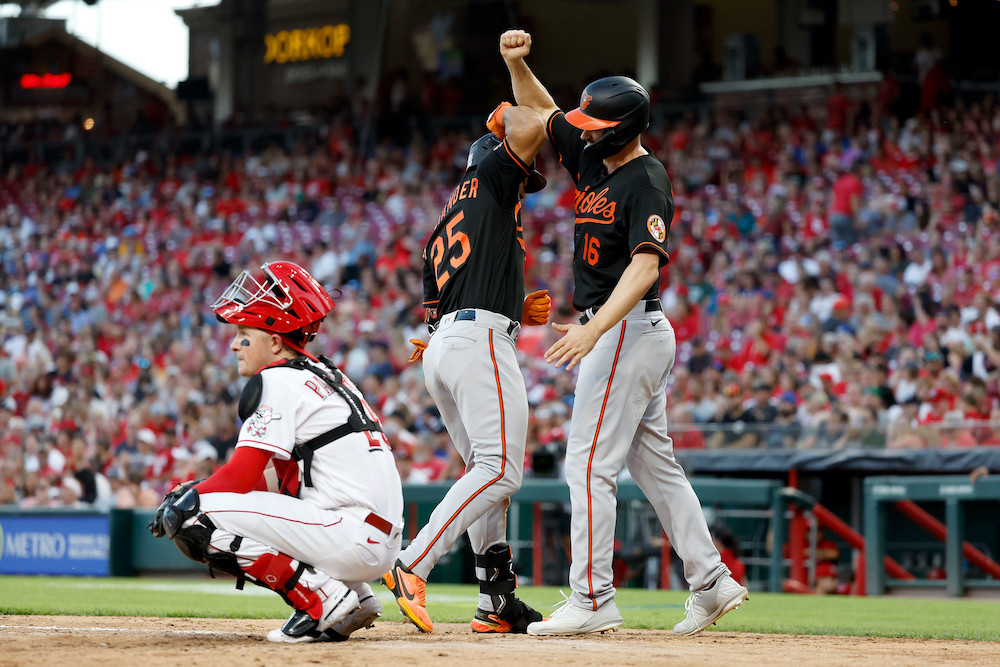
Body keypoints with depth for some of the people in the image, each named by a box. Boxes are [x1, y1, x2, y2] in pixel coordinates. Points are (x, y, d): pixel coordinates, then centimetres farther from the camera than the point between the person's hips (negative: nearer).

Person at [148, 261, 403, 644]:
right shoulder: (323, 374, 22)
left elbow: (241, 476, -11)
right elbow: (263, 476, 23)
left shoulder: (277, 382, -6)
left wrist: (188, 500, 5)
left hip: (353, 539, -10)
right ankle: (355, 601, 14)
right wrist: (198, 489, 14)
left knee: (194, 518, -12)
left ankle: (318, 598, -12)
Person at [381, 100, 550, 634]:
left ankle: (497, 601, 10)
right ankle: (412, 567, -26)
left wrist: (517, 313, 22)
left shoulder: (443, 228, 28)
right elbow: (529, 130, -10)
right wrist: (506, 115, 13)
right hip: (482, 338, -9)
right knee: (499, 470, -15)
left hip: (440, 349, 9)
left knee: (485, 471, 13)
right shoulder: (489, 178, 7)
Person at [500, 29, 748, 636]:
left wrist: (593, 329, -38)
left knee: (589, 462, -11)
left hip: (629, 330, -10)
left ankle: (592, 601, -11)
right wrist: (517, 63, 2)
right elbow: (541, 111, 22)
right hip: (631, 334, 10)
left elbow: (645, 265, -28)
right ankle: (711, 583, 14)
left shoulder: (647, 182, -17)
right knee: (654, 463, 12)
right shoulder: (594, 158, 10)